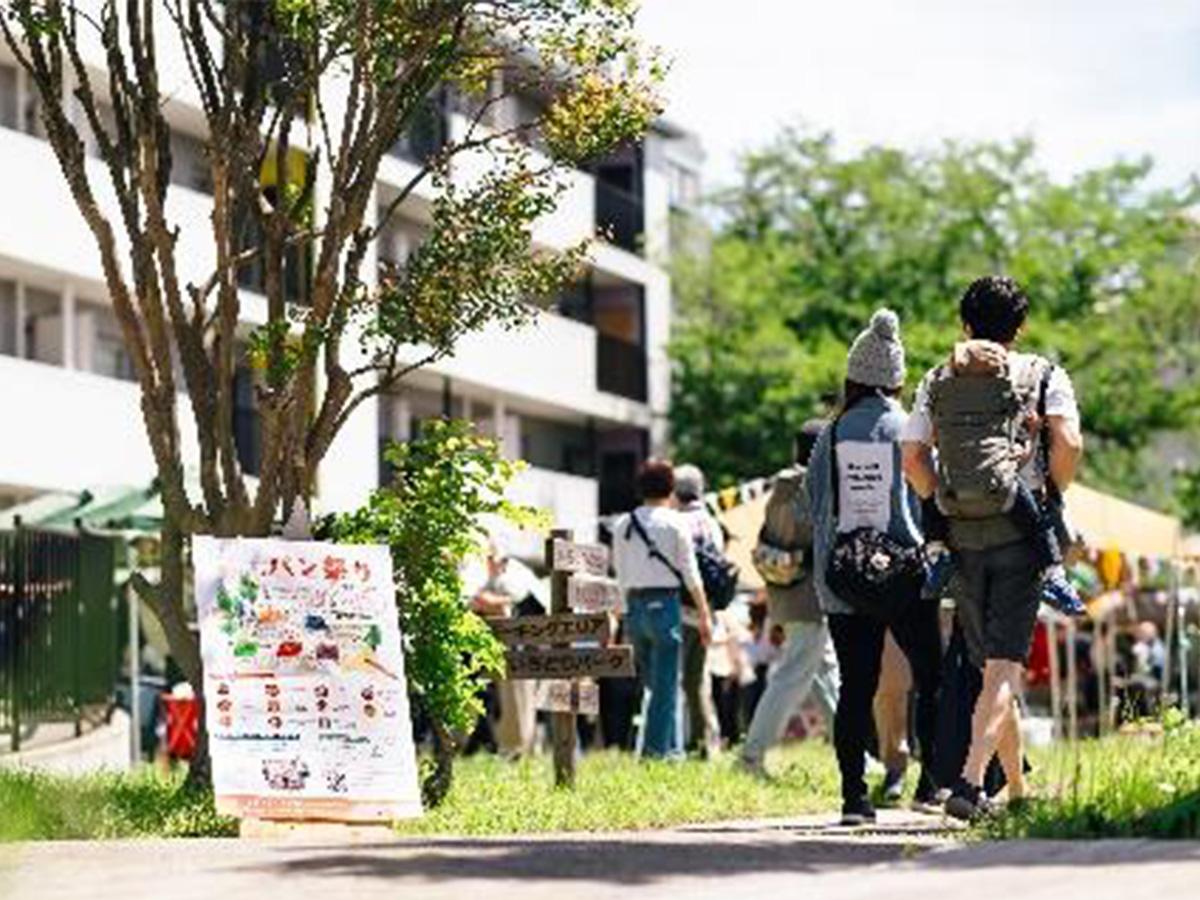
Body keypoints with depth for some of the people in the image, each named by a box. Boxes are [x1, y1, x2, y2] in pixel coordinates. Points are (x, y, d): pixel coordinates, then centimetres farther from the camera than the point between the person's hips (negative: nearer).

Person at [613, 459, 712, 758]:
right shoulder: (674, 522, -4)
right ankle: (658, 748, -3)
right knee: (666, 682, -1)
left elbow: (621, 574, 8)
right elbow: (691, 573, -3)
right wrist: (704, 615, 2)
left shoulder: (622, 525, 8)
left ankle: (669, 747, 13)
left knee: (652, 681, 13)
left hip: (634, 604, 5)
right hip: (665, 603, -5)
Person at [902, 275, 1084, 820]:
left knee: (990, 665, 14)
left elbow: (912, 457, -1)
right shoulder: (1043, 374, 2)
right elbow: (1069, 443, -12)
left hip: (963, 534, 3)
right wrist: (1054, 495, 3)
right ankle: (970, 780, -24)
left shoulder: (938, 380, 9)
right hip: (1018, 529, -3)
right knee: (1004, 666, -6)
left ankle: (1018, 790, 23)